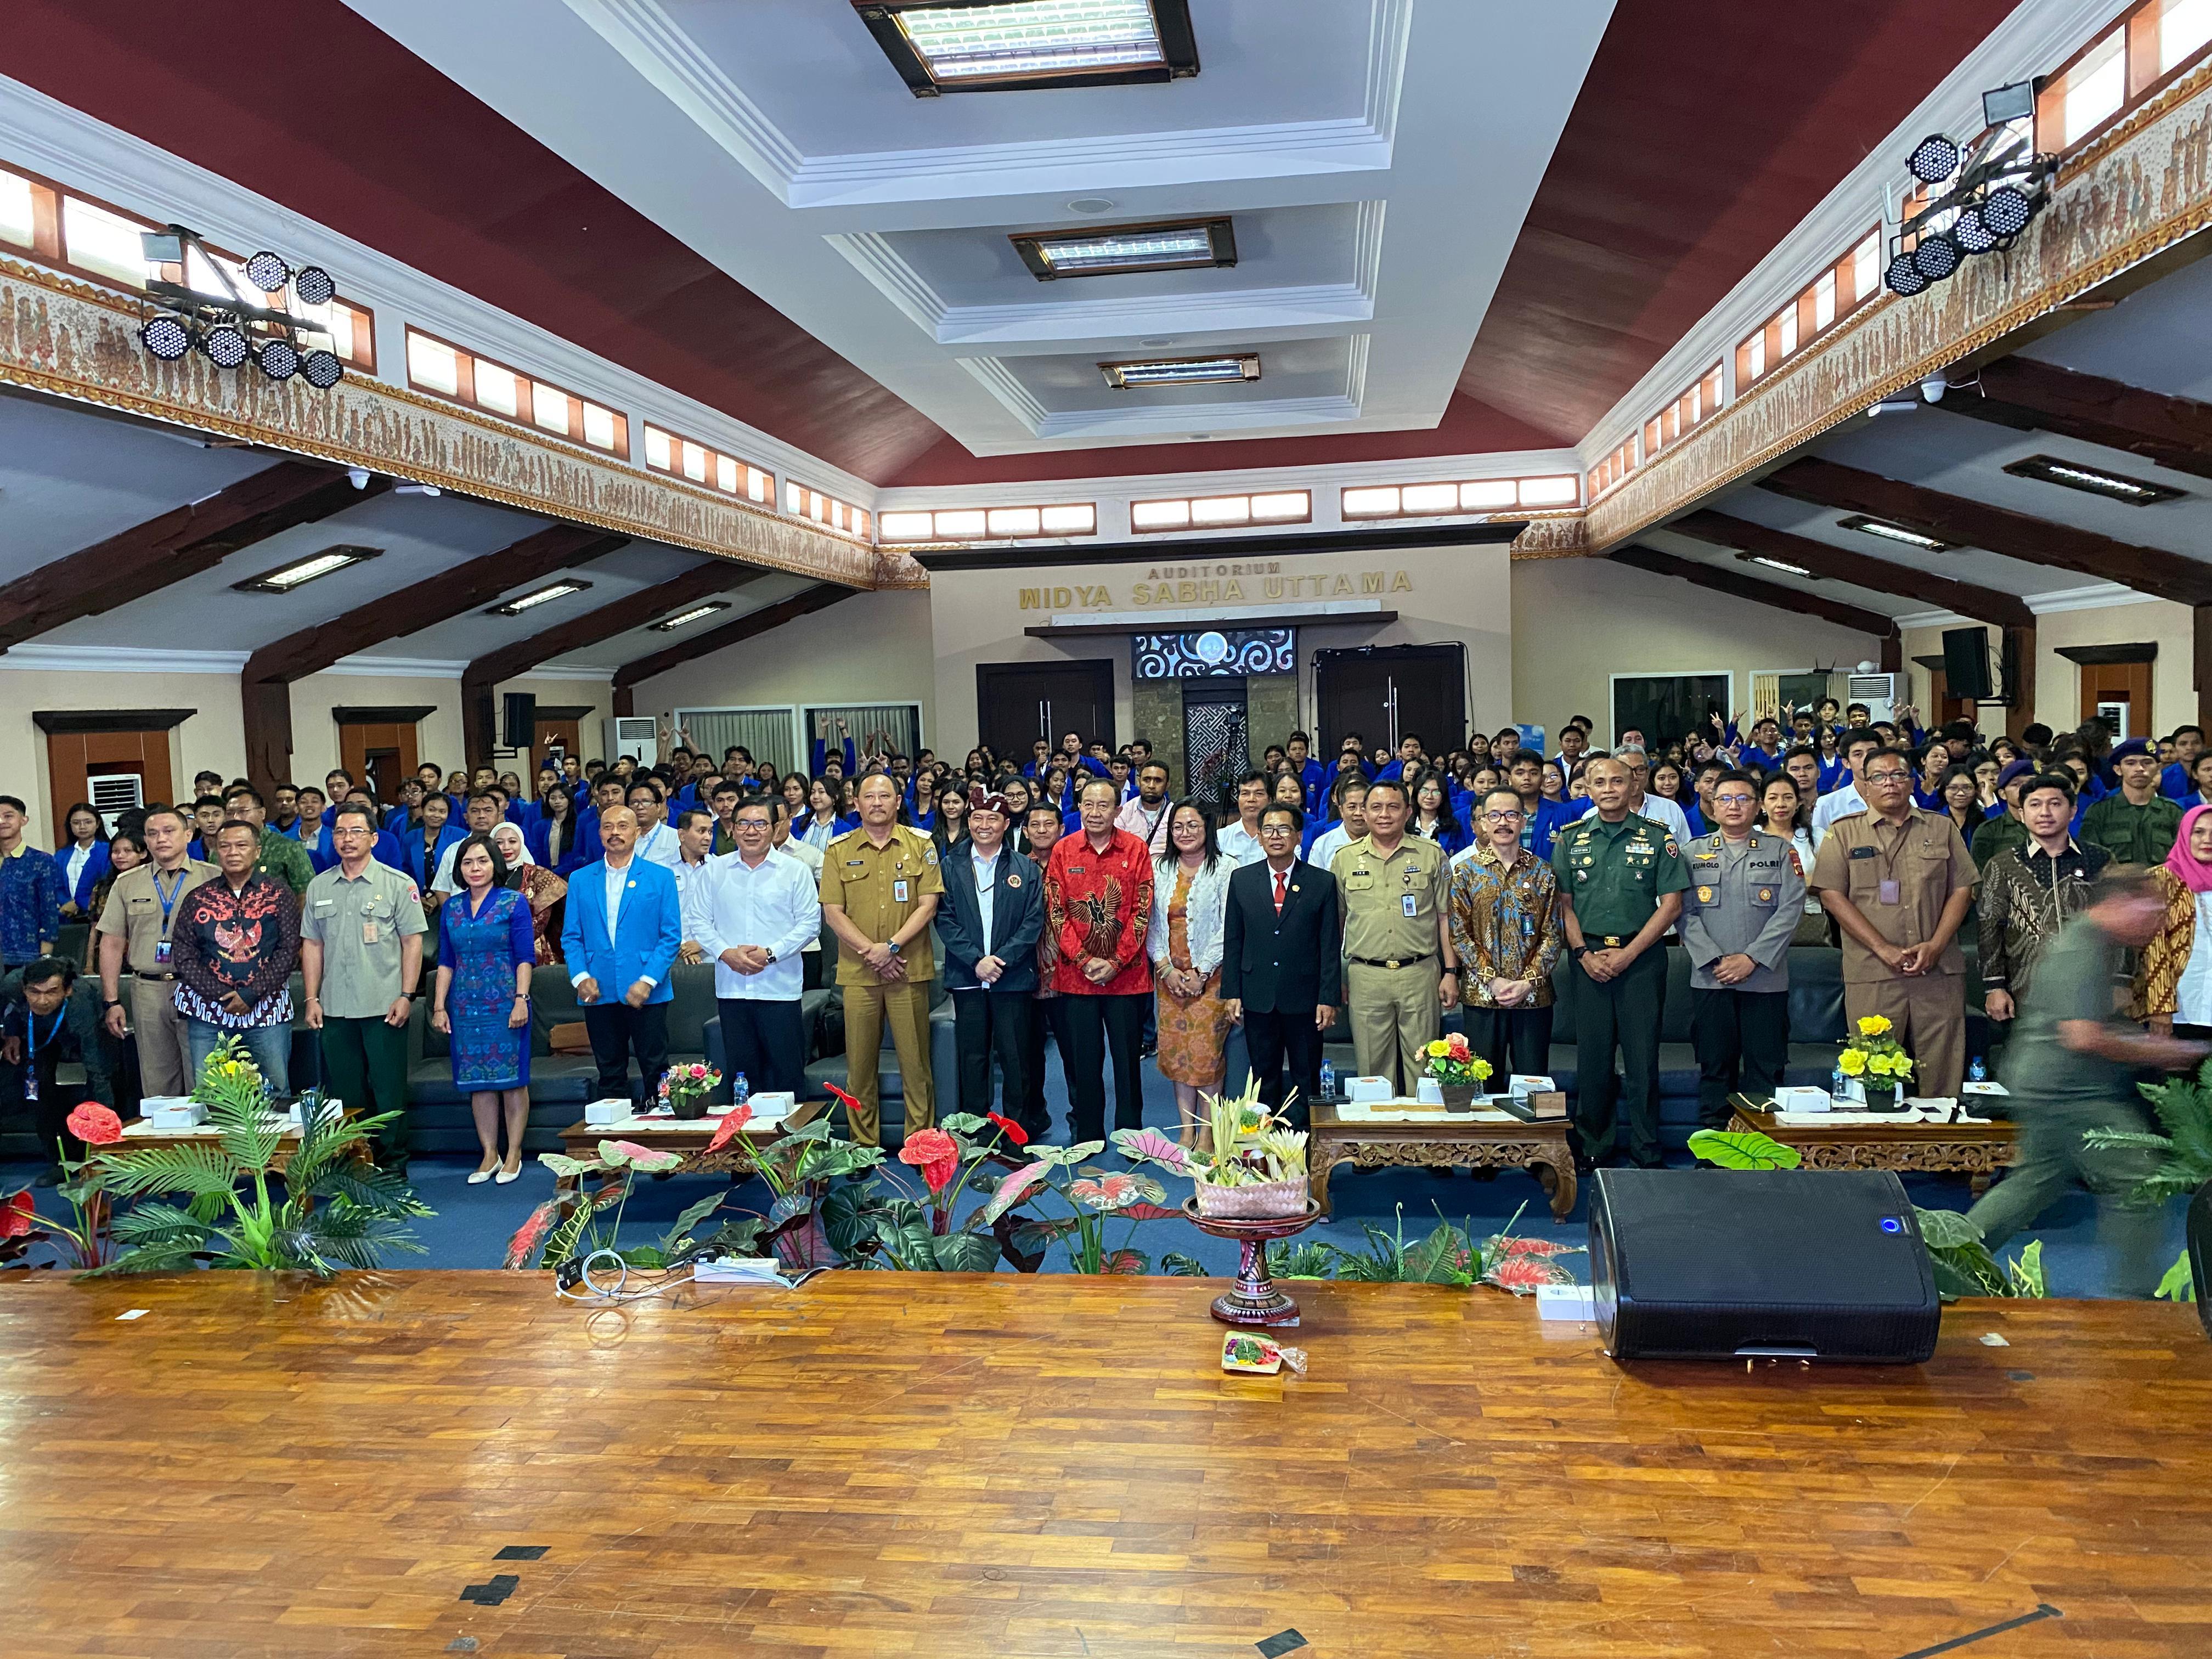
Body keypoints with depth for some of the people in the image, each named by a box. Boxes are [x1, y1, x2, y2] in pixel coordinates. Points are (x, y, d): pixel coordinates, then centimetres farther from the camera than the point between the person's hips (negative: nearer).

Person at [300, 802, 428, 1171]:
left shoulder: (398, 884, -1)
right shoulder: (319, 887, 11)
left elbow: (413, 941, -2)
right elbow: (312, 944, 13)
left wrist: (406, 995, -9)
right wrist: (312, 998, 6)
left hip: (384, 1006, -3)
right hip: (335, 1008, 4)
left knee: (388, 1089, 1)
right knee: (342, 1092, 9)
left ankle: (393, 1164, 11)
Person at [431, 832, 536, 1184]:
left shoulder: (514, 902, -1)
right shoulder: (451, 908, 11)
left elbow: (525, 957, -4)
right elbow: (446, 961, 13)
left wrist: (521, 1000, -12)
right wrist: (439, 1006, 7)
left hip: (505, 1005, -4)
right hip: (466, 1007, 4)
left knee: (512, 1079, 0)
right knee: (477, 1082, 6)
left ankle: (513, 1155, 9)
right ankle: (490, 1155, 14)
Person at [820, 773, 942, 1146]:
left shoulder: (921, 845, 5)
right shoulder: (838, 851, 7)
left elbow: (928, 905, -1)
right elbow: (833, 912, 3)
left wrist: (891, 946, -12)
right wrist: (870, 952, -9)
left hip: (909, 970, -1)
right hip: (857, 973, 1)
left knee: (915, 1059, 0)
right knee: (860, 1062, 4)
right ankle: (864, 1145, 13)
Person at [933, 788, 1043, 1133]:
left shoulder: (1026, 870, 6)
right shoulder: (951, 868, 7)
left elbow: (1034, 922, -1)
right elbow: (945, 920, 0)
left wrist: (1002, 959, -13)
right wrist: (976, 960, -12)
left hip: (1013, 978, -1)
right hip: (966, 979, 1)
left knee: (1015, 1057, 2)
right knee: (973, 1057, 6)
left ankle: (1018, 1128, 12)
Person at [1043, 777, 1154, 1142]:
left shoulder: (1136, 850, 0)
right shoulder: (1063, 851, 3)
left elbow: (1142, 912, -3)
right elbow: (1056, 912, 0)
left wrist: (1115, 962, -11)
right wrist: (1084, 960, -9)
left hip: (1127, 974, -1)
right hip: (1076, 975, 1)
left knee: (1128, 1058, 6)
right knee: (1084, 1060, 8)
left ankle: (1131, 1136, 17)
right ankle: (1088, 1138, 19)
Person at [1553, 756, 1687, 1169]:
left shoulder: (1658, 837, 3)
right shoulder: (1571, 839, 8)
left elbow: (1671, 904, -1)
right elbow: (1564, 904, 8)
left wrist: (1627, 954, -9)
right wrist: (1584, 954, -6)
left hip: (1641, 957, -2)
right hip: (1588, 959, 2)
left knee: (1643, 1057, 0)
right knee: (1592, 1057, 5)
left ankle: (1646, 1152, 10)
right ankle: (1595, 1146, 18)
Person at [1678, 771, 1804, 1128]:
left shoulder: (1780, 851, 8)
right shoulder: (1693, 853, 10)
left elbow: (1791, 909, -1)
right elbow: (1686, 914, 2)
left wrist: (1752, 958, -11)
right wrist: (1715, 961, -10)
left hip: (1766, 979, 0)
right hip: (1710, 979, 0)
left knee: (1765, 1068, 1)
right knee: (1715, 1066, 5)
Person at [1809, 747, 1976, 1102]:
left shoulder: (1942, 828, 14)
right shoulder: (1844, 833, 7)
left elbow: (1962, 889, 9)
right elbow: (1832, 895, -2)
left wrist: (1935, 946, -6)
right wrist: (1884, 949, -10)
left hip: (1939, 970, 2)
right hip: (1871, 973, -2)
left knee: (1942, 1070, 2)